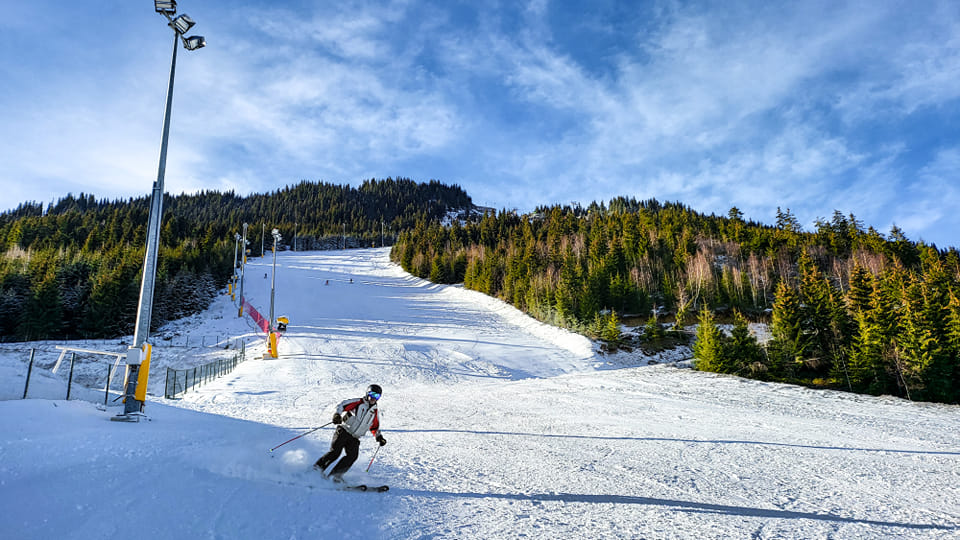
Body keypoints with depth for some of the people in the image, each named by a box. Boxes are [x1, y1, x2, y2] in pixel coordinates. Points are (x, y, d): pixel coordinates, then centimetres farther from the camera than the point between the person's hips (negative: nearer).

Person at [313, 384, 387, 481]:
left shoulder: (375, 413, 17)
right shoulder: (358, 402, 2)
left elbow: (375, 428, 28)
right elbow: (341, 406, -6)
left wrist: (379, 437, 12)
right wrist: (337, 415, -24)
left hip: (354, 439, 4)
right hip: (343, 432, -4)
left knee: (353, 455, -19)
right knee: (335, 452, -16)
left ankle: (336, 474, -18)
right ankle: (318, 467, 2)